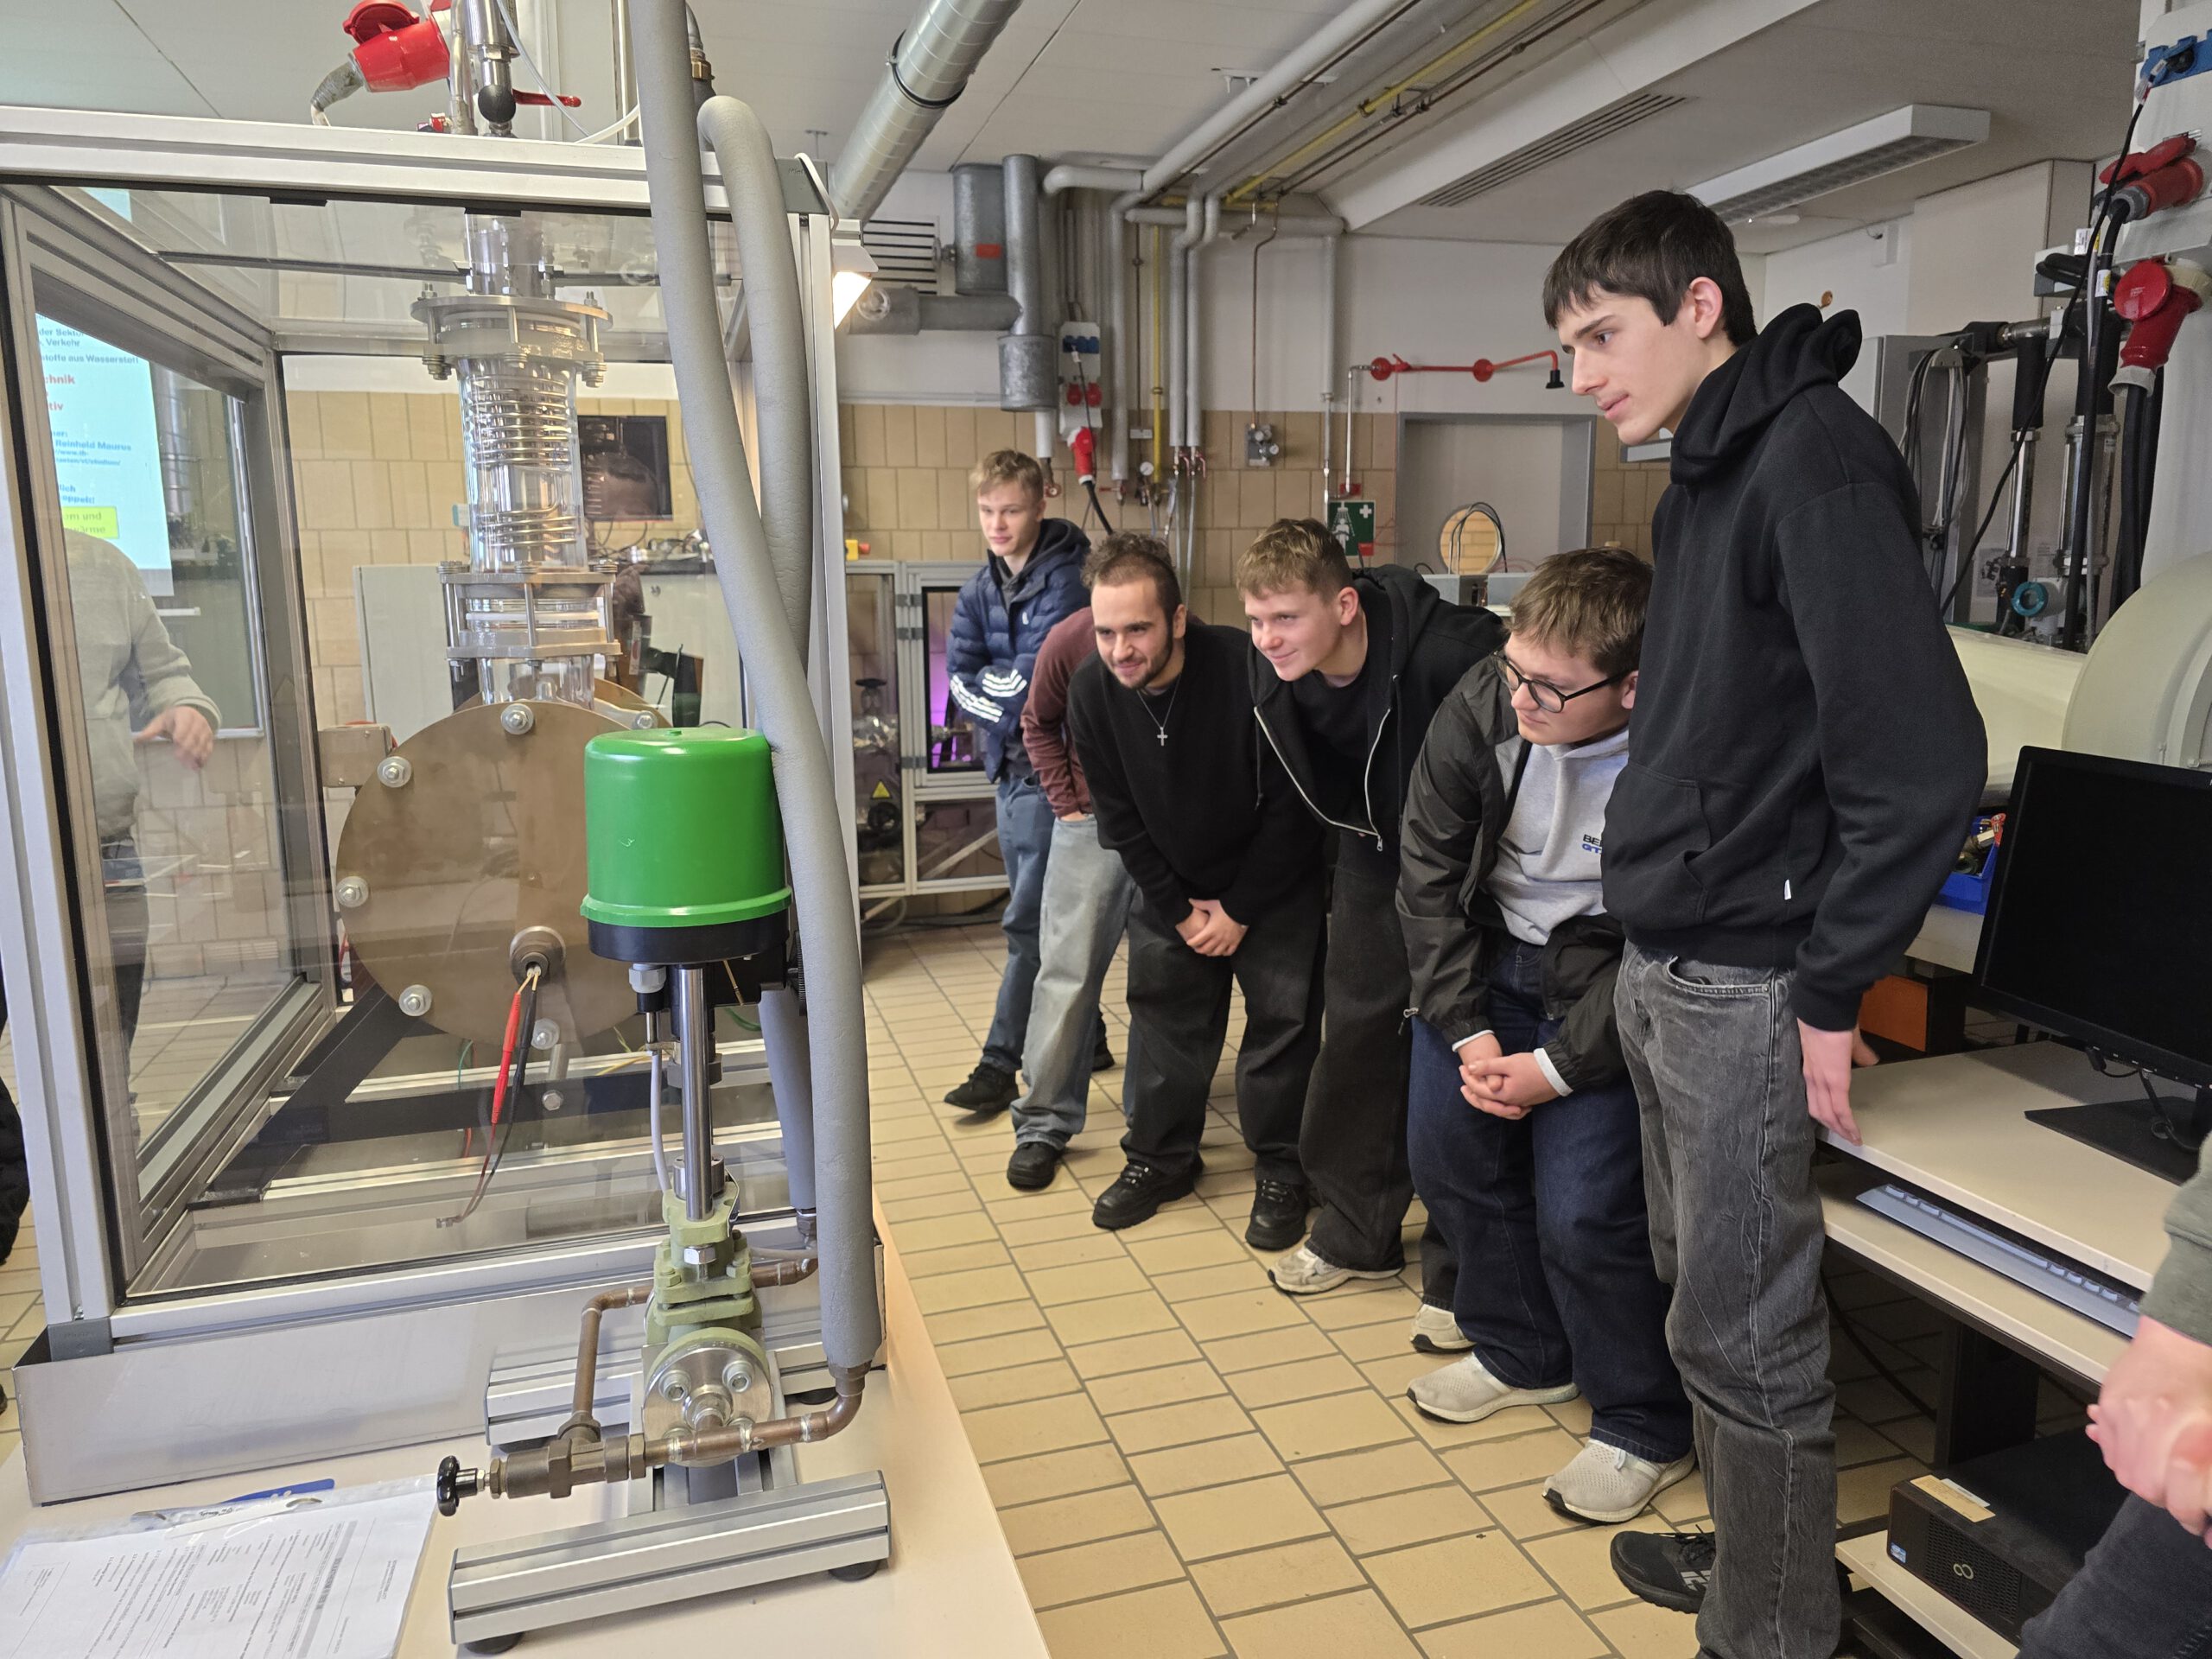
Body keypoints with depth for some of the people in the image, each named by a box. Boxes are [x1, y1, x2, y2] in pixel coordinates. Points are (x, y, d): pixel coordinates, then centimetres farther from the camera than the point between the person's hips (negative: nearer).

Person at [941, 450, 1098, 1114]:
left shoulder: (1064, 579, -14)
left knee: (1028, 923, -6)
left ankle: (1000, 1065, -1)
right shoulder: (981, 589, 9)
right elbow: (959, 678, 0)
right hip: (1011, 766, 8)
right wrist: (1012, 695, -14)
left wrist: (987, 685, -6)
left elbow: (1037, 677, -22)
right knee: (1047, 916, 17)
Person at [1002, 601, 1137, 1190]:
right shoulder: (1068, 641, -17)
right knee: (1066, 975, -1)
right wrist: (1067, 803, -2)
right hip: (1091, 825, 0)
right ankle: (1044, 1124, 9)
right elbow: (1039, 723, 3)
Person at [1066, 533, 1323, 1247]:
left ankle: (1280, 1170, 18)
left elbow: (1287, 809, -20)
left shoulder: (1249, 673, -30)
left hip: (1273, 884, -3)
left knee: (1281, 1020, 0)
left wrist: (1240, 912, -14)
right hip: (1172, 887, 4)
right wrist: (1176, 907, -6)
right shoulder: (1092, 691, -17)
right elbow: (1119, 817, -6)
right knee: (1163, 1012, 10)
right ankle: (1160, 1157, 27)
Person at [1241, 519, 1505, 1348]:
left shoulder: (1443, 648, -34)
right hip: (1374, 849, 6)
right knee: (1356, 1029, 9)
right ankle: (1359, 1232, 27)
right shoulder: (1274, 673, -13)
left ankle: (1459, 1274, 11)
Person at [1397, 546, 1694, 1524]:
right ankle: (1524, 1353, 32)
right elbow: (1428, 871, -7)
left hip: (1611, 976, -5)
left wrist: (1558, 1068, -21)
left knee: (1584, 1208, -12)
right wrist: (1469, 1030, -10)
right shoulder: (1480, 708, -16)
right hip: (1492, 953, 5)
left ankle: (1647, 1429, 15)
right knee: (1447, 1149, 7)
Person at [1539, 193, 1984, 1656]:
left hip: (1742, 987, -9)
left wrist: (1830, 993, -17)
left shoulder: (1816, 457, -15)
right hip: (1666, 968, 9)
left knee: (1747, 1338, 4)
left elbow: (1922, 759, -22)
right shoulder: (1710, 471, 14)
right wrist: (1657, 951, 13)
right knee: (1707, 1294, 21)